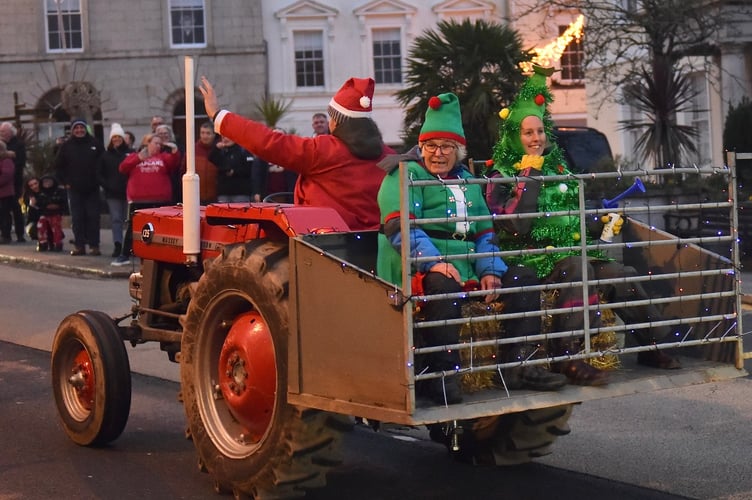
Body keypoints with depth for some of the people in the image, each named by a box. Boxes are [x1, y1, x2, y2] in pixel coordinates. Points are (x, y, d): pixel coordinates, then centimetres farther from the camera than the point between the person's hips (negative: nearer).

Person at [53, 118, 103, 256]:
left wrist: (98, 180, 0)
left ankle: (94, 246, 3)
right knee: (77, 218, 2)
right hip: (74, 189, 1)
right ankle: (79, 245, 7)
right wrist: (65, 182, 2)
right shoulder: (66, 146, 4)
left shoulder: (95, 144, 3)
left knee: (93, 217, -1)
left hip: (92, 188, 0)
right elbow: (58, 166, 9)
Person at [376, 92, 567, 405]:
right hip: (417, 271, -7)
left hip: (467, 271, 7)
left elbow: (484, 232, 20)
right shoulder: (405, 175, 1)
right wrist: (433, 261, -30)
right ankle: (441, 375, -32)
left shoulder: (466, 180, 23)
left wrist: (490, 270, -1)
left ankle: (521, 365, -7)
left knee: (523, 277, -4)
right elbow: (399, 227, -15)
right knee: (442, 283, -39)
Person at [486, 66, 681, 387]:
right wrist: (528, 176, -15)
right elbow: (515, 226, -19)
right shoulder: (502, 177, -1)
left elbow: (577, 213, 32)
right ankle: (569, 358, -35)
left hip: (573, 249, 6)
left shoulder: (558, 168, 19)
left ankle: (651, 346, -1)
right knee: (577, 268, -35)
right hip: (534, 257, -6)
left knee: (620, 274, -15)